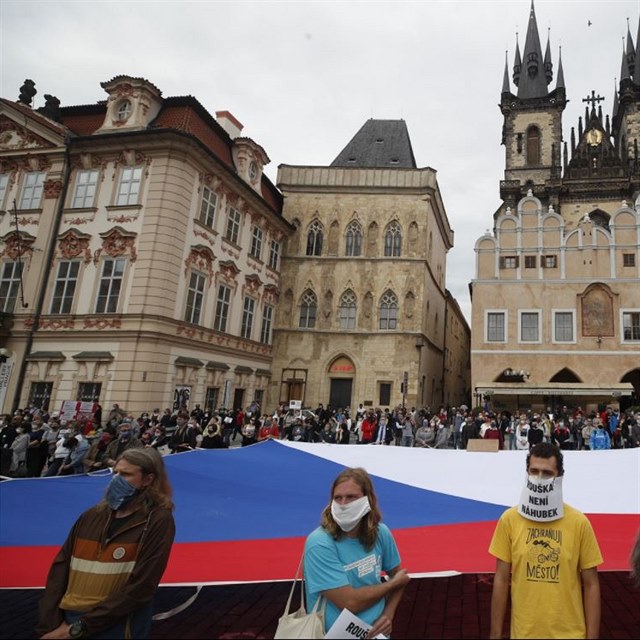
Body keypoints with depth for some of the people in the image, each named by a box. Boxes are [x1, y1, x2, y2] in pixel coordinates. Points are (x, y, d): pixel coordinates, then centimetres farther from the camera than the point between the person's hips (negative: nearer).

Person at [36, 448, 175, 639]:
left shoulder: (158, 521, -12)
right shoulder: (92, 515, 4)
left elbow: (140, 588, -16)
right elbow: (60, 566, 1)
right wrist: (49, 624, -11)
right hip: (65, 621, 4)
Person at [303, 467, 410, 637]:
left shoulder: (381, 533, -4)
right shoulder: (319, 544, -19)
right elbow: (349, 603, -21)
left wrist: (388, 615, -5)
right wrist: (394, 583, -8)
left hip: (377, 632, 4)